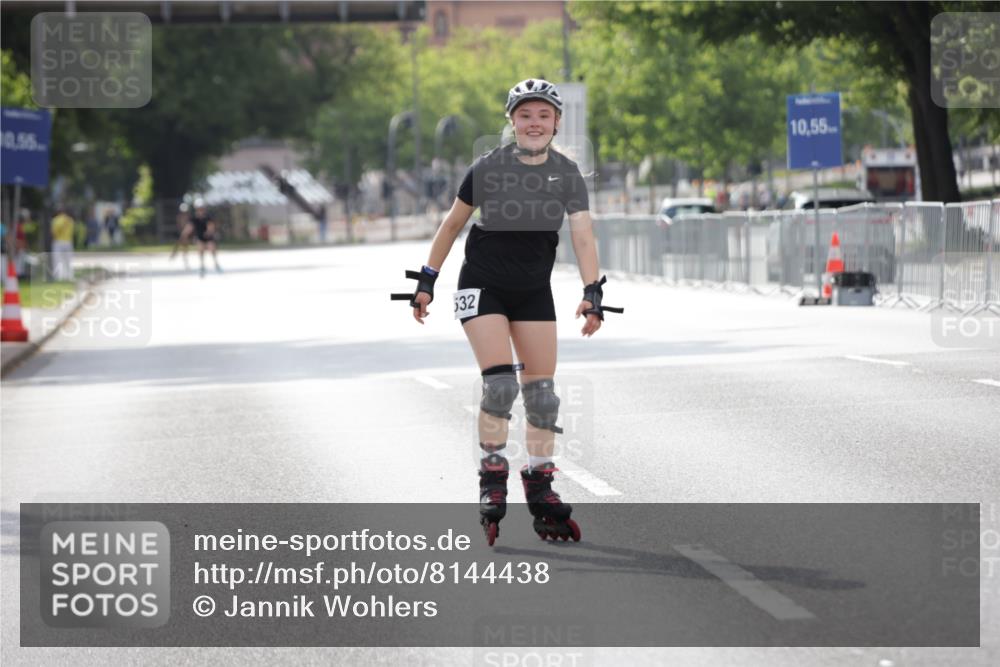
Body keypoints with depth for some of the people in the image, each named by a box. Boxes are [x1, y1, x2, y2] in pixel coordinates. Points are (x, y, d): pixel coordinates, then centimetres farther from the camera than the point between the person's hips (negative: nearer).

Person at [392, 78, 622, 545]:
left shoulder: (567, 174, -5)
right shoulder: (488, 168, -12)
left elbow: (583, 236, -13)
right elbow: (452, 224, 0)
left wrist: (592, 292, -26)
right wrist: (426, 281, 0)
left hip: (534, 292, 3)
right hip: (482, 287, -3)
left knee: (541, 392, 2)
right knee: (500, 383, -17)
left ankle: (540, 491, 12)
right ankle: (492, 483, -4)